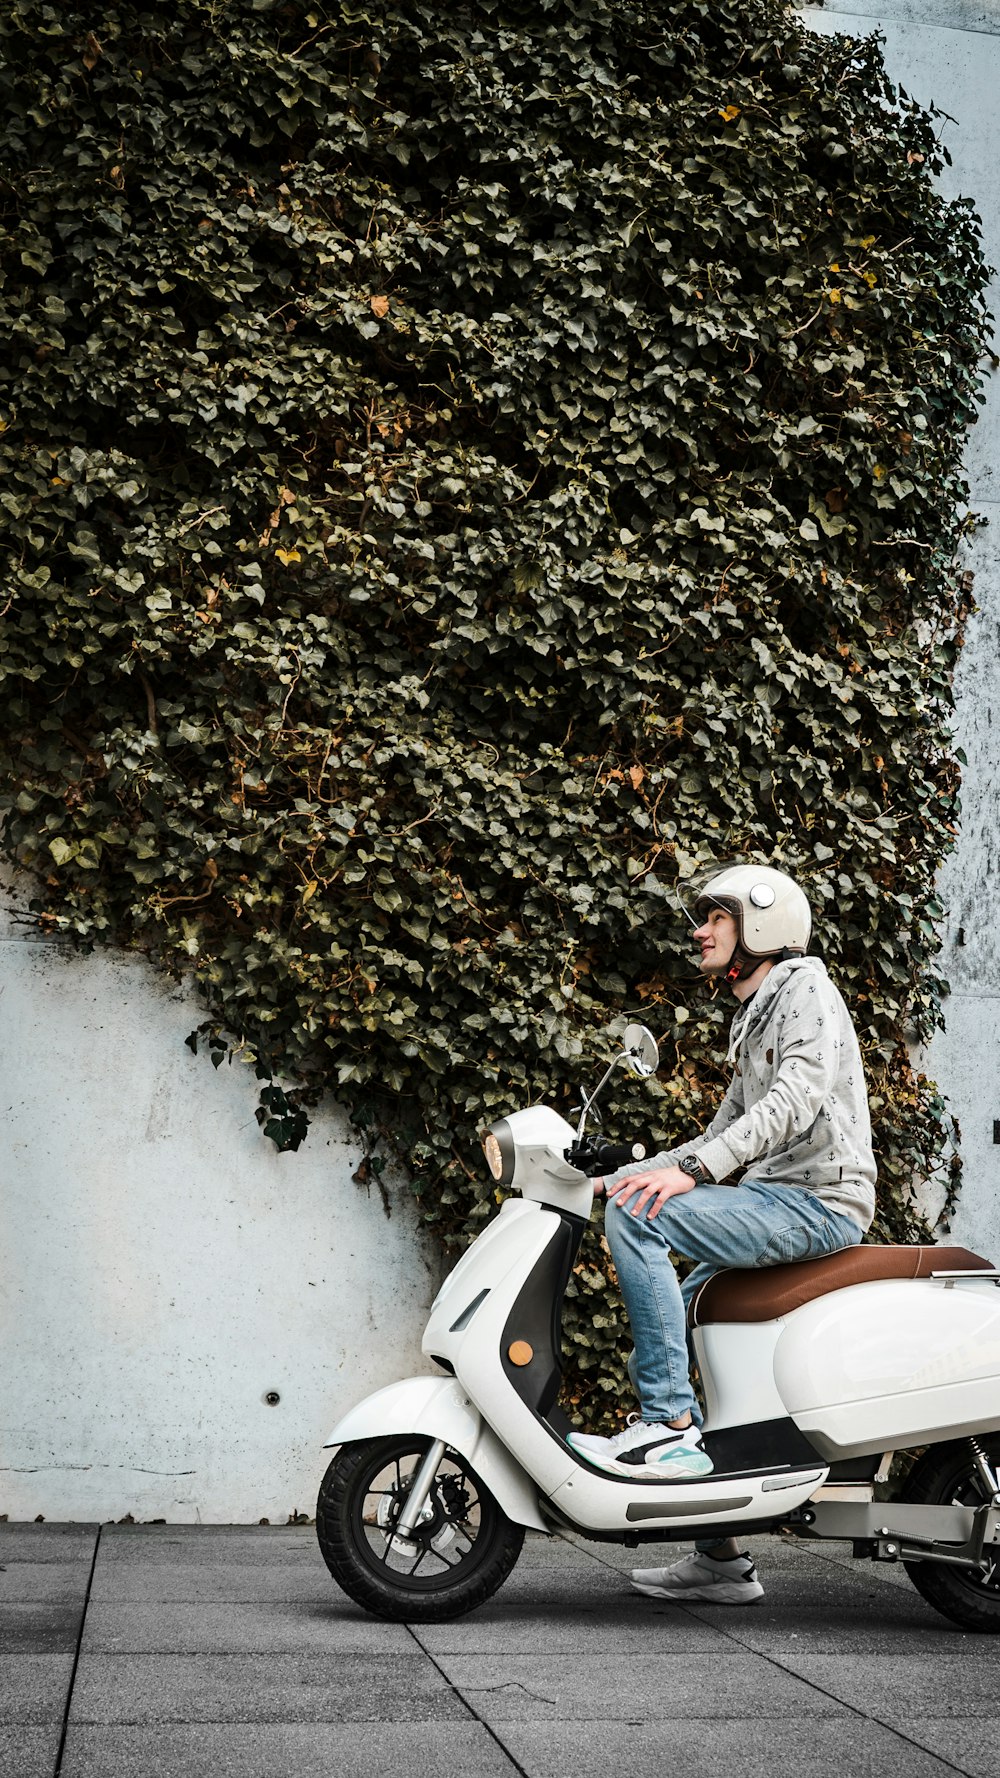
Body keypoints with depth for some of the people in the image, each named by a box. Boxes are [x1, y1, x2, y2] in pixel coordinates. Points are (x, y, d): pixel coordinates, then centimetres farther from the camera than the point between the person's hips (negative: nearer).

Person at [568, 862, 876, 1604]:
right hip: (780, 1204, 10)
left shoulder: (804, 987, -4)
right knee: (657, 1334, 9)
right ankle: (721, 1556, 13)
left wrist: (691, 1170, -31)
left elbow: (799, 1095, -22)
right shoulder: (754, 1021, 25)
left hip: (819, 1202, -10)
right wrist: (616, 1174, 17)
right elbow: (726, 1136, 26)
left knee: (639, 1216, -24)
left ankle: (673, 1427, -21)